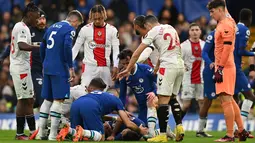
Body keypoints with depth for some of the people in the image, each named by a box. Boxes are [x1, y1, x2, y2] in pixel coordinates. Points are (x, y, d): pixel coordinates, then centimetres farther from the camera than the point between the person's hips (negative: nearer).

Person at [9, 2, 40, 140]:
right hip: (20, 68, -10)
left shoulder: (21, 27, 17)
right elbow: (22, 46, -29)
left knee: (29, 100, 11)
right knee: (23, 100, -6)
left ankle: (33, 130, 13)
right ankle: (20, 133, -3)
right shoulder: (22, 28, -14)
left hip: (23, 67, 10)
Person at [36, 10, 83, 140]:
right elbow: (67, 47, -19)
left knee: (47, 99, 14)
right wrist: (71, 67, -14)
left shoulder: (52, 27, 18)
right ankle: (53, 135, -8)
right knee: (58, 100, -5)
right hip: (60, 69, -8)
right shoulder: (70, 29, -6)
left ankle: (40, 132, 14)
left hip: (47, 68, 8)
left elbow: (42, 46, 21)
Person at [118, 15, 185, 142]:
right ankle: (179, 126, 8)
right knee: (172, 97, 20)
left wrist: (128, 70, 9)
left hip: (168, 65, -7)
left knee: (163, 99, -6)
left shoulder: (153, 31, 0)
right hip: (180, 65, 7)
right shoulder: (171, 28, 19)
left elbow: (137, 53, 1)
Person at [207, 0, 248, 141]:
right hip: (225, 67, 10)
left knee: (226, 100, -9)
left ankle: (230, 135, -9)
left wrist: (220, 68, -20)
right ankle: (242, 131, 19)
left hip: (224, 68, -10)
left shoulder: (226, 25, -14)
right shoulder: (222, 23, 14)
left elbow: (227, 48, -19)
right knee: (229, 100, 15)